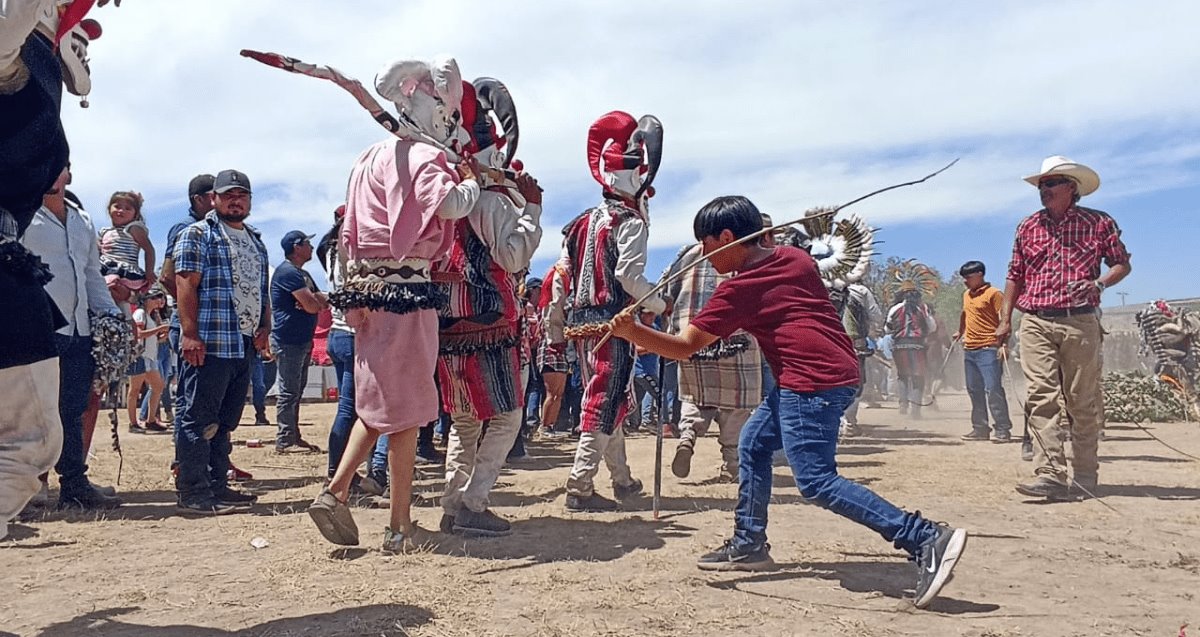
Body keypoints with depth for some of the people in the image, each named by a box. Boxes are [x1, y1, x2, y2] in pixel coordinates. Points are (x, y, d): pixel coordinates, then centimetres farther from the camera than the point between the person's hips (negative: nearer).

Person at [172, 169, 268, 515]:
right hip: (208, 344, -8)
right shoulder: (197, 235, 0)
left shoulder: (256, 242, 22)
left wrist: (264, 327, 10)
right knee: (199, 419, -5)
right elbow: (186, 284, -9)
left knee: (225, 422, 12)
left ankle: (218, 486, 19)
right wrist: (189, 333, -18)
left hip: (245, 346, 8)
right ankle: (193, 494, -2)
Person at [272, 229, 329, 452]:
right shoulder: (287, 272, -13)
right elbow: (312, 306, -20)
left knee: (296, 392, 13)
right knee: (288, 392, -8)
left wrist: (314, 300, -9)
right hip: (288, 341, -10)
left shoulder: (303, 274, 20)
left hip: (303, 340, 10)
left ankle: (294, 437, 20)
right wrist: (316, 301, 3)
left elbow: (323, 302, 13)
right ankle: (284, 441, -5)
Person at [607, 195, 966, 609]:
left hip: (813, 381, -10)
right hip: (840, 369, 10)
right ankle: (749, 544, 23)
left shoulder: (738, 289, -7)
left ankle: (926, 539, -15)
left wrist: (631, 331, -15)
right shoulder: (794, 257, 14)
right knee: (754, 442, 17)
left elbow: (685, 347, -8)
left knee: (817, 482, -11)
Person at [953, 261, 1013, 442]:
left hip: (988, 349, -8)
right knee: (974, 391, 10)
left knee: (993, 389, -10)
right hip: (969, 349, 8)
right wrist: (960, 332, 30)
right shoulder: (966, 295, 16)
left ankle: (1003, 430, -6)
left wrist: (1003, 343, -19)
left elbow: (1004, 319, -11)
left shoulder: (993, 294, -6)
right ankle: (980, 429, 17)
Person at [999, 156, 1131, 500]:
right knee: (1041, 397, -10)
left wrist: (1099, 283, -11)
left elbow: (1123, 264, 11)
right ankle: (1051, 473, -13)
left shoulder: (1099, 223, 7)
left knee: (1083, 401, 3)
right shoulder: (1028, 226, 14)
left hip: (1080, 323, -1)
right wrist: (1005, 319, 9)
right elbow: (1015, 275, 17)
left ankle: (1085, 475, 13)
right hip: (1036, 324, 2)